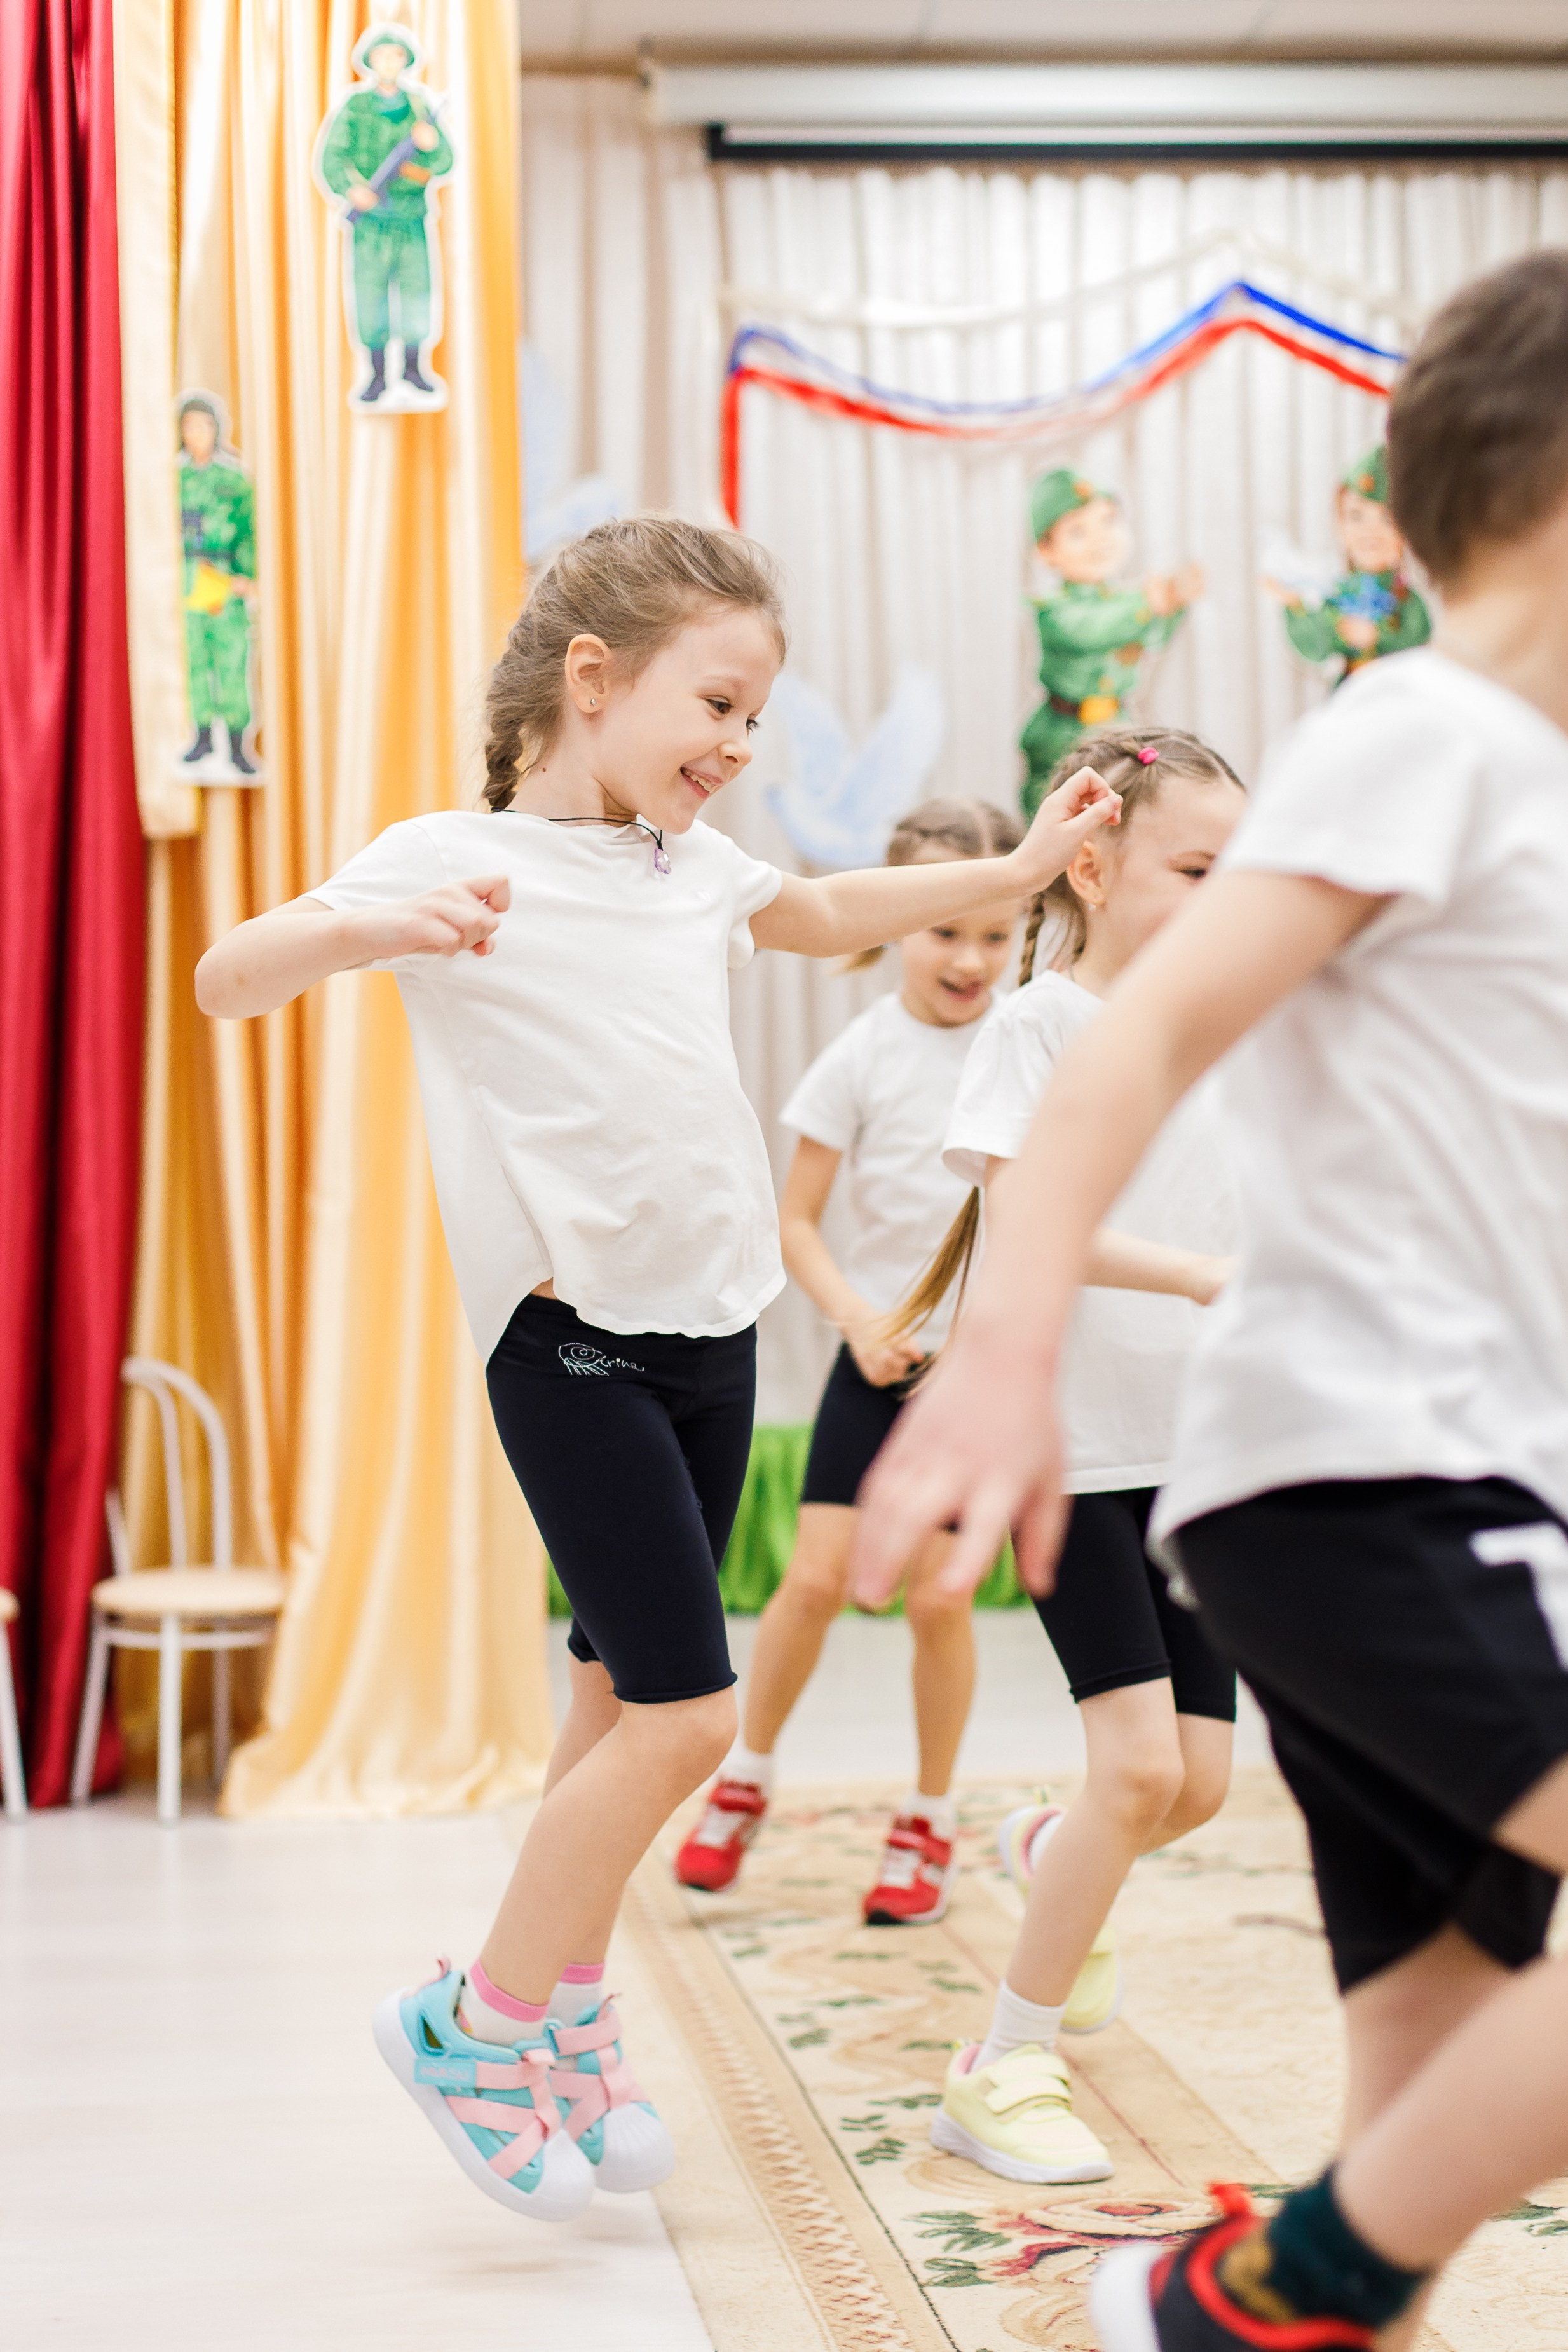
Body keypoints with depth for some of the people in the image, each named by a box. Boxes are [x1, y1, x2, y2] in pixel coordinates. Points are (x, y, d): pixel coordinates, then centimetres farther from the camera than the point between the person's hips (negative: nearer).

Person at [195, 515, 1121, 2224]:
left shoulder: (695, 865, 12)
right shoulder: (455, 863, -9)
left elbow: (829, 914, 32)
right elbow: (228, 981, -18)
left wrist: (1021, 867, 27)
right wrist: (367, 930, -38)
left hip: (711, 1326, 7)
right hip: (572, 1339, -7)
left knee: (627, 1696, 13)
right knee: (682, 1713, -10)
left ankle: (564, 2028, 28)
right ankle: (470, 2031, 9)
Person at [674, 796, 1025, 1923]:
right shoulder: (864, 1056, -5)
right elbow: (796, 1219, -1)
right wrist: (857, 1317, -15)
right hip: (882, 1355, 0)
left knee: (939, 1593, 0)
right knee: (817, 1574, -5)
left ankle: (930, 1820, 19)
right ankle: (747, 1777, 18)